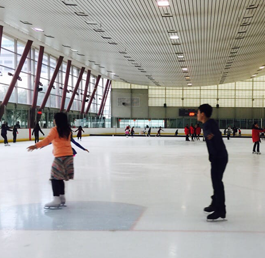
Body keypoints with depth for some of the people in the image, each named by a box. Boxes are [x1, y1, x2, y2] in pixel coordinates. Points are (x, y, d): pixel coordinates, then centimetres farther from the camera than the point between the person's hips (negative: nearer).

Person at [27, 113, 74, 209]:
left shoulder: (55, 130, -8)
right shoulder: (68, 130, 12)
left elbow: (47, 140, -22)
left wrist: (36, 146, -30)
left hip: (60, 156, -7)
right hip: (69, 155, 7)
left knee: (55, 178, -6)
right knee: (60, 178, 18)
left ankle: (56, 200, -13)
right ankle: (62, 197, 22)